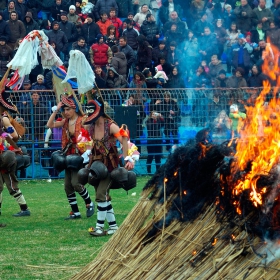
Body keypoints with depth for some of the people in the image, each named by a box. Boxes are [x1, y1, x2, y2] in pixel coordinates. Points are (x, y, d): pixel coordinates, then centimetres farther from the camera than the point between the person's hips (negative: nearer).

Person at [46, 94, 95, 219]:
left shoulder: (82, 121, -9)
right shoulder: (65, 121, 9)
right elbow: (50, 125, 2)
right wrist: (56, 110, -2)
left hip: (79, 156, -7)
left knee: (76, 182, -17)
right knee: (67, 186, 5)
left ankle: (89, 204, 7)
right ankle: (75, 212, 13)